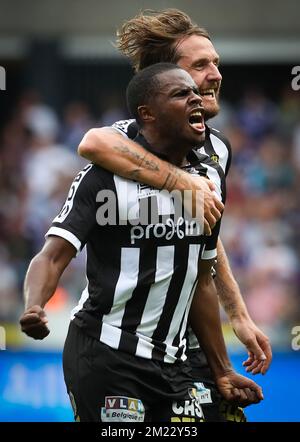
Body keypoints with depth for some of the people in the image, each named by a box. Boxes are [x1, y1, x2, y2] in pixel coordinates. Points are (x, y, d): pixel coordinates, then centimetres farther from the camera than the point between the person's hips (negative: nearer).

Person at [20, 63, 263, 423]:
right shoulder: (107, 173, -10)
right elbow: (53, 256, -17)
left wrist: (222, 371, 19)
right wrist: (34, 308, -37)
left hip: (171, 363, 7)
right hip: (106, 356, -6)